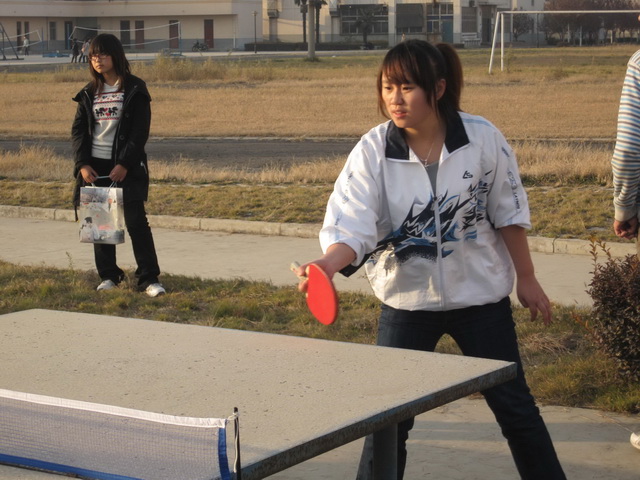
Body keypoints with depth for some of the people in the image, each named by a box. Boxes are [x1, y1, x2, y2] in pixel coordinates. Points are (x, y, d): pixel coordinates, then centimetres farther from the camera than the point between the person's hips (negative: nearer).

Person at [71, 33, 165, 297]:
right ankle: (108, 276, 17)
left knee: (136, 221, -7)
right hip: (95, 166, 5)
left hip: (126, 167, -4)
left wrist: (124, 164, -15)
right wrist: (82, 164, -5)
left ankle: (149, 278, -4)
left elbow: (140, 131, -7)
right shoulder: (89, 92, 11)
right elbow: (78, 130, 8)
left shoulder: (135, 89, -3)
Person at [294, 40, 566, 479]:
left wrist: (526, 279, 4)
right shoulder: (372, 152, -14)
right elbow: (353, 228, -21)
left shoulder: (482, 138, -13)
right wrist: (328, 264, -41)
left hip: (480, 293, 0)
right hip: (407, 299, 0)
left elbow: (509, 213, -1)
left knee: (514, 405, 10)